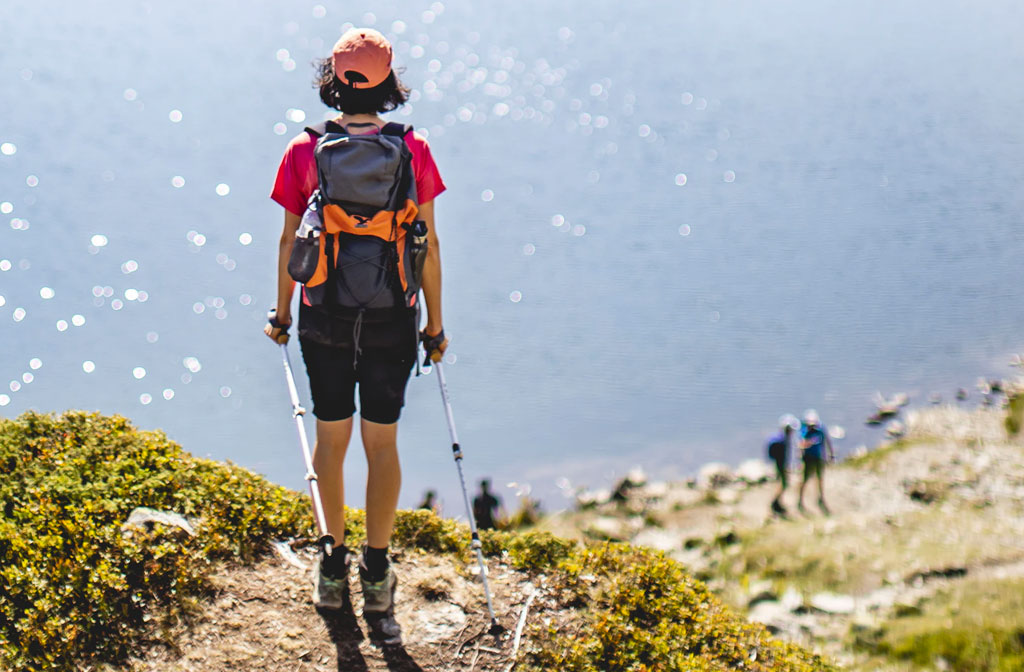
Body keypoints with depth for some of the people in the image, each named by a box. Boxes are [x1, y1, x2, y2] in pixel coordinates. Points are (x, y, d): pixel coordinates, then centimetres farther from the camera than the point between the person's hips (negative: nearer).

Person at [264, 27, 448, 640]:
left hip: (325, 318, 0)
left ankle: (334, 568, 24)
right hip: (392, 320, 0)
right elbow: (428, 245, -3)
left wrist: (282, 312, 13)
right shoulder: (413, 151, -7)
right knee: (383, 441, 11)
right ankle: (377, 576, 15)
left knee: (332, 437, 14)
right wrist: (435, 323, 7)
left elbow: (289, 242, -1)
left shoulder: (304, 151, -7)